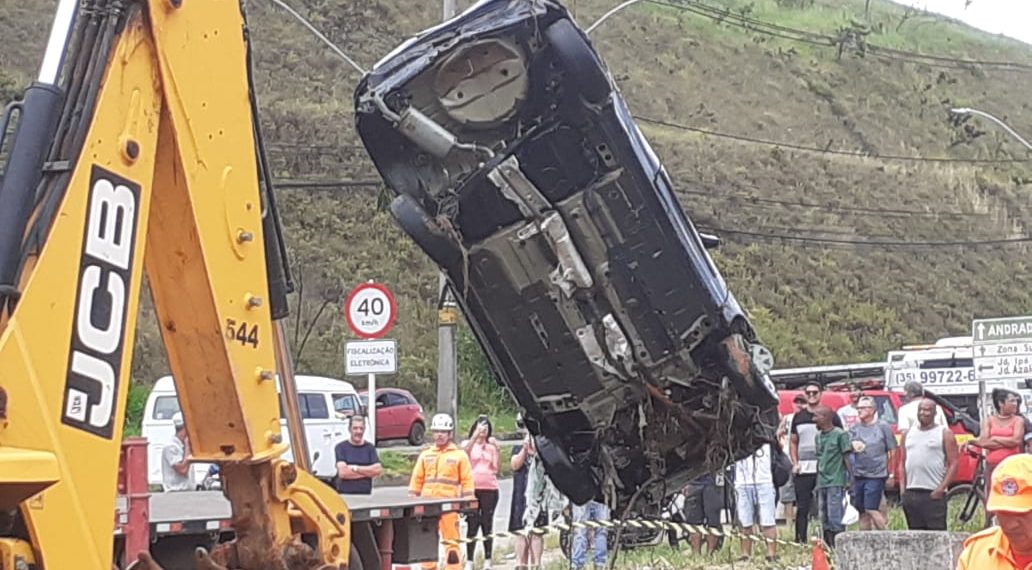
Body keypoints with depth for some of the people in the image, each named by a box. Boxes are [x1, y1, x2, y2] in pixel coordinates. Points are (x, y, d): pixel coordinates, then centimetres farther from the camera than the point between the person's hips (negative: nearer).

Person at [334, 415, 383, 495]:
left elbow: (378, 470, -1)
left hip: (365, 495, 3)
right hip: (345, 495, -2)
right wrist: (368, 471, -5)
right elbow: (342, 472, -10)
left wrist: (355, 468, -8)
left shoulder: (370, 448, 10)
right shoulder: (341, 447, 1)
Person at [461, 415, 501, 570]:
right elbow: (465, 452, -18)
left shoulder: (491, 447, 12)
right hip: (471, 489, -2)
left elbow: (497, 467, 2)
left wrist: (497, 448, -7)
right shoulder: (467, 444, 6)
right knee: (472, 524, -4)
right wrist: (476, 435, -26)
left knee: (487, 525, 6)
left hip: (490, 489, 2)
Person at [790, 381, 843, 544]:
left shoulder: (831, 416, 5)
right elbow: (793, 443, 21)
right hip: (803, 470, 3)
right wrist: (795, 463, 6)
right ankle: (800, 541, 6)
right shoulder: (798, 417, 15)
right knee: (802, 507, 2)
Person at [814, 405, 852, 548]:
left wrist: (850, 479, -13)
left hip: (836, 483, -7)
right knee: (825, 520, 7)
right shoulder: (818, 436, 15)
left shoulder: (840, 434, -5)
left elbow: (847, 457, -7)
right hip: (822, 483, 7)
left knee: (835, 520, -10)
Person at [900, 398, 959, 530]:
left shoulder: (945, 434, 2)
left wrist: (941, 488, -12)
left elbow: (954, 463, -4)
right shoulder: (908, 434, 16)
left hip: (934, 494, -5)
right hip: (910, 493, 5)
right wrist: (902, 487, 6)